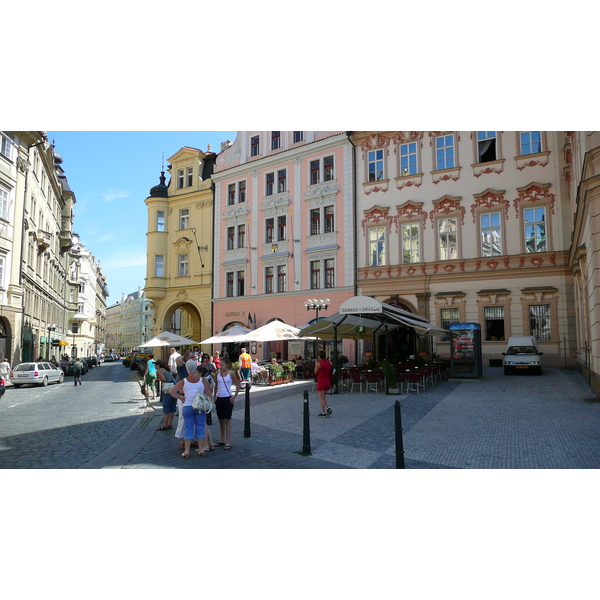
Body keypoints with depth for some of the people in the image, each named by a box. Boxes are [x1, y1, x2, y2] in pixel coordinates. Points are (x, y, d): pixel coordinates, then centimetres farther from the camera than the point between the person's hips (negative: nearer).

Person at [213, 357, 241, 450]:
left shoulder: (231, 373, -7)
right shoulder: (218, 373, 6)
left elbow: (238, 385, -2)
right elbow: (216, 385, 15)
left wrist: (234, 397, -6)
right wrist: (214, 396, 9)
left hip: (227, 398, -5)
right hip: (219, 398, 5)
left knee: (227, 420, -4)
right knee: (221, 420, 12)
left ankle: (228, 442, -1)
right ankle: (222, 440, 23)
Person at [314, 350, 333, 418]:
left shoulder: (319, 363, -16)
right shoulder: (329, 362, 3)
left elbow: (315, 372, -5)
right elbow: (330, 371, 11)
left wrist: (316, 364, 3)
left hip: (321, 381, -6)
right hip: (328, 381, 6)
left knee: (321, 397, 3)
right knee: (324, 396, 21)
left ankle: (323, 412, 6)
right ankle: (328, 407, 4)